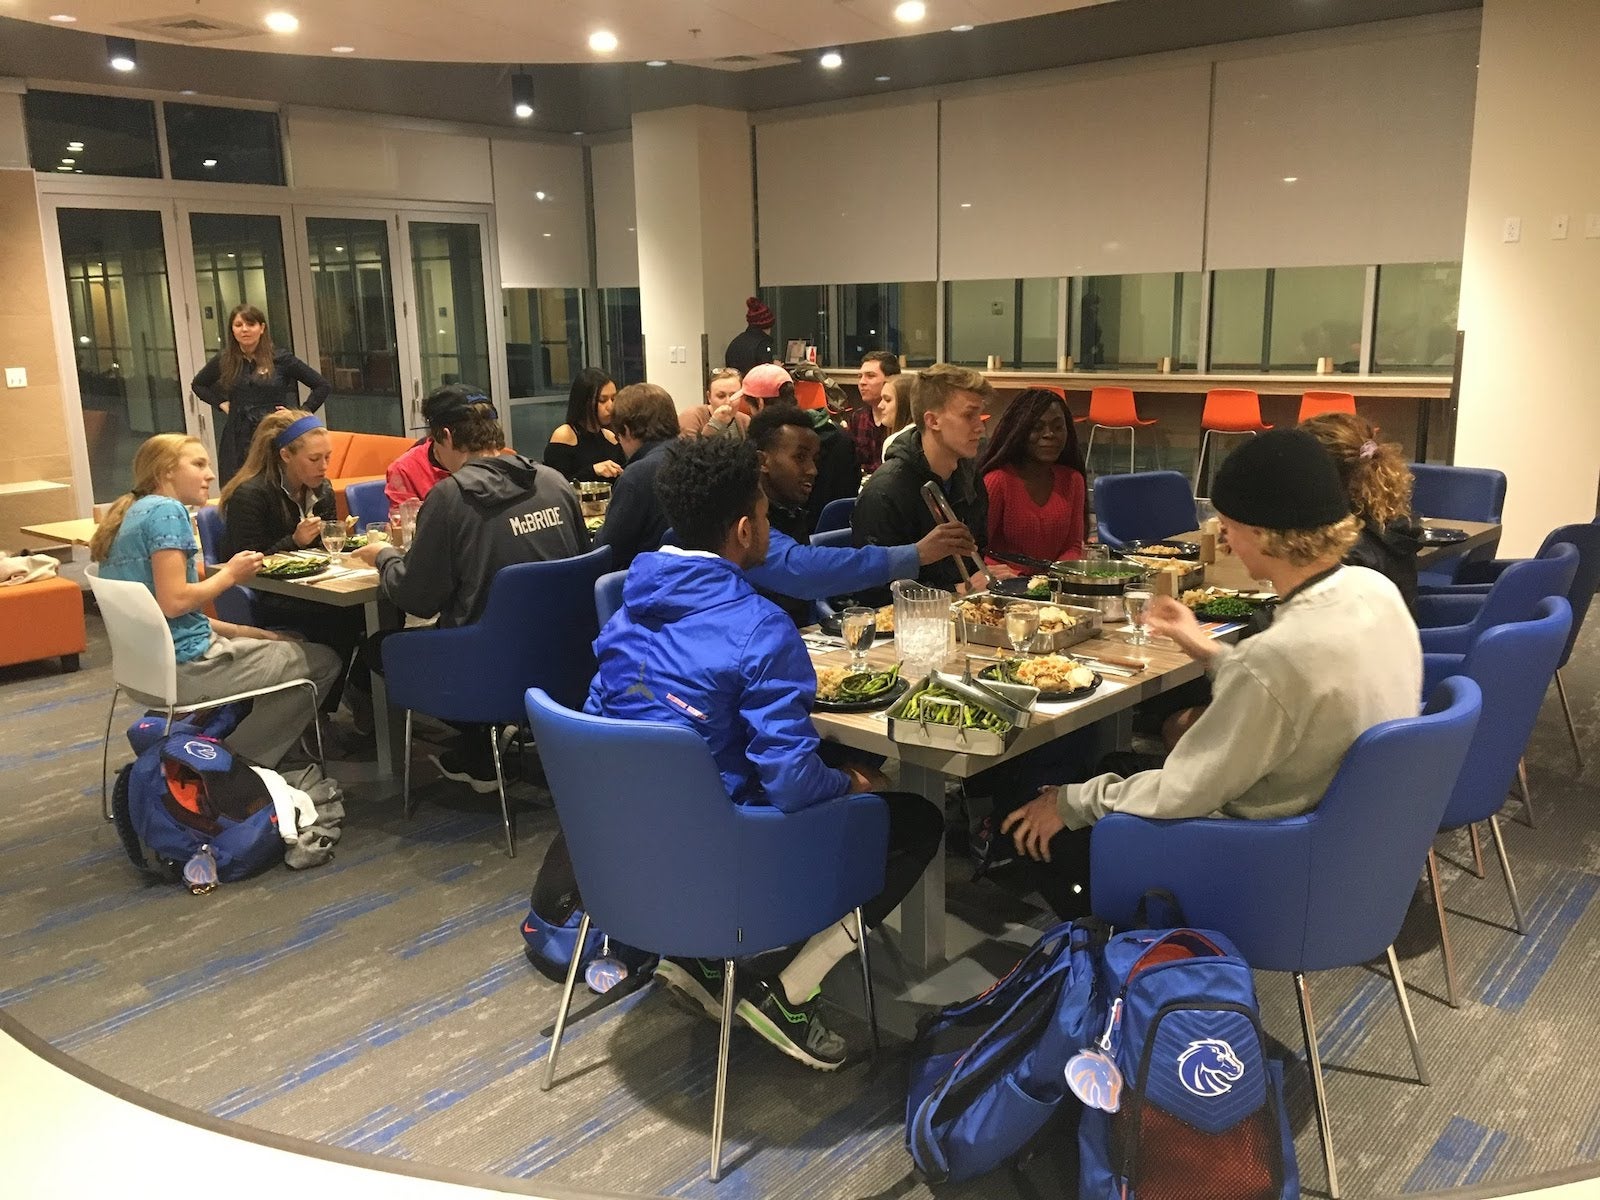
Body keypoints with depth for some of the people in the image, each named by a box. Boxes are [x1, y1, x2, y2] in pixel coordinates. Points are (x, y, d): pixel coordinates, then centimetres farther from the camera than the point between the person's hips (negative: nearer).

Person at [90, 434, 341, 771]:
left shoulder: (134, 512, 16)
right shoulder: (167, 511, -13)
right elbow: (173, 602, -23)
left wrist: (238, 630, 11)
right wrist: (229, 574, -8)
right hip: (182, 668, -10)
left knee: (284, 642, 27)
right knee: (324, 662, -3)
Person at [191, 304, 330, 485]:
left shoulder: (280, 359, 0)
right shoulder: (224, 361, 8)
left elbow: (322, 385, 3)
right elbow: (197, 384, 26)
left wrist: (303, 413, -2)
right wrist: (221, 403, 13)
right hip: (238, 441, 3)